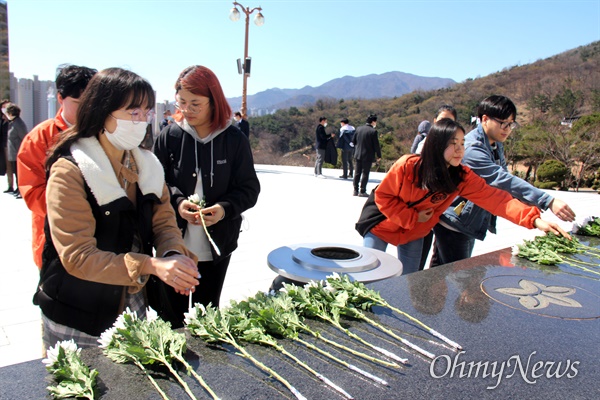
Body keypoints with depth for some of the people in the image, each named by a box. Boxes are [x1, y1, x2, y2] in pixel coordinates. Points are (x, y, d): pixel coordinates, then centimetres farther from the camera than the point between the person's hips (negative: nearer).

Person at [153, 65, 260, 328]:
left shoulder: (235, 139, -4)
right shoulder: (170, 136, -3)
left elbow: (250, 189, -2)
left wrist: (225, 208, -20)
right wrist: (177, 201, -18)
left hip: (216, 247, 0)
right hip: (174, 246, 0)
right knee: (171, 316, 10)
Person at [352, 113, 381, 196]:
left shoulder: (358, 128, 3)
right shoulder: (373, 131, -13)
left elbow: (353, 141, 9)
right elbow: (376, 145, -11)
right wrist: (379, 155, -1)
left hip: (358, 155, 5)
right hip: (368, 156, -5)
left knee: (357, 173, 12)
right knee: (365, 173, 2)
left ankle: (355, 190, 16)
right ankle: (362, 191, 3)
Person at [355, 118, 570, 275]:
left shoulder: (462, 177, -17)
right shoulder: (407, 166, -28)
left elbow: (495, 198, -27)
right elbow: (382, 195, -19)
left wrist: (534, 219, -39)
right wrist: (412, 217, -24)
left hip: (414, 234, 4)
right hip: (383, 223, -4)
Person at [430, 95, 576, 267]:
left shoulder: (496, 145, 7)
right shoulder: (472, 148, -26)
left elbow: (504, 178, 8)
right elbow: (503, 180, -34)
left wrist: (528, 202, -10)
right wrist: (548, 201, -39)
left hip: (469, 223, 9)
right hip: (453, 222, -9)